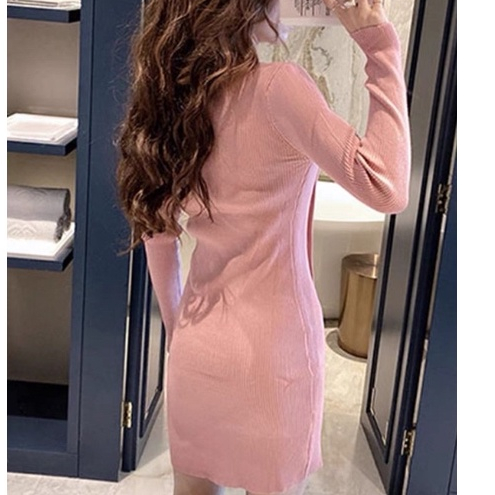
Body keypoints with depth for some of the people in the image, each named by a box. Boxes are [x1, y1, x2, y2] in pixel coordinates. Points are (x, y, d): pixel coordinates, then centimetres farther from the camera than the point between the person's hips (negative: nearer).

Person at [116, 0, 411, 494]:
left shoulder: (170, 99, 3)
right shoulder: (275, 87, -17)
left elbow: (157, 238, 8)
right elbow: (386, 189, -23)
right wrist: (380, 47, -17)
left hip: (197, 346, 6)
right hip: (270, 347, -5)